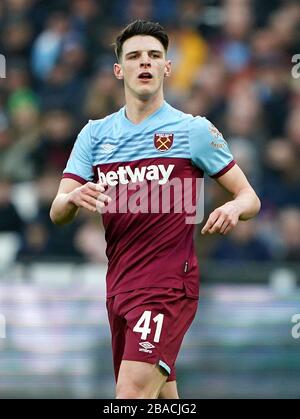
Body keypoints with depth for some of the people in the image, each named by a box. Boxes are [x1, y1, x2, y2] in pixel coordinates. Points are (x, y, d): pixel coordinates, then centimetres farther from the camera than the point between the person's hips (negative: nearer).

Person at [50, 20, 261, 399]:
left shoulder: (194, 130, 0)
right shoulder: (96, 134, 10)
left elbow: (249, 198, 3)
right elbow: (57, 214, 5)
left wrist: (233, 208, -22)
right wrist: (74, 198, -20)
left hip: (168, 286, -5)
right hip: (118, 288, 5)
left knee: (132, 393, -20)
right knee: (162, 395, 12)